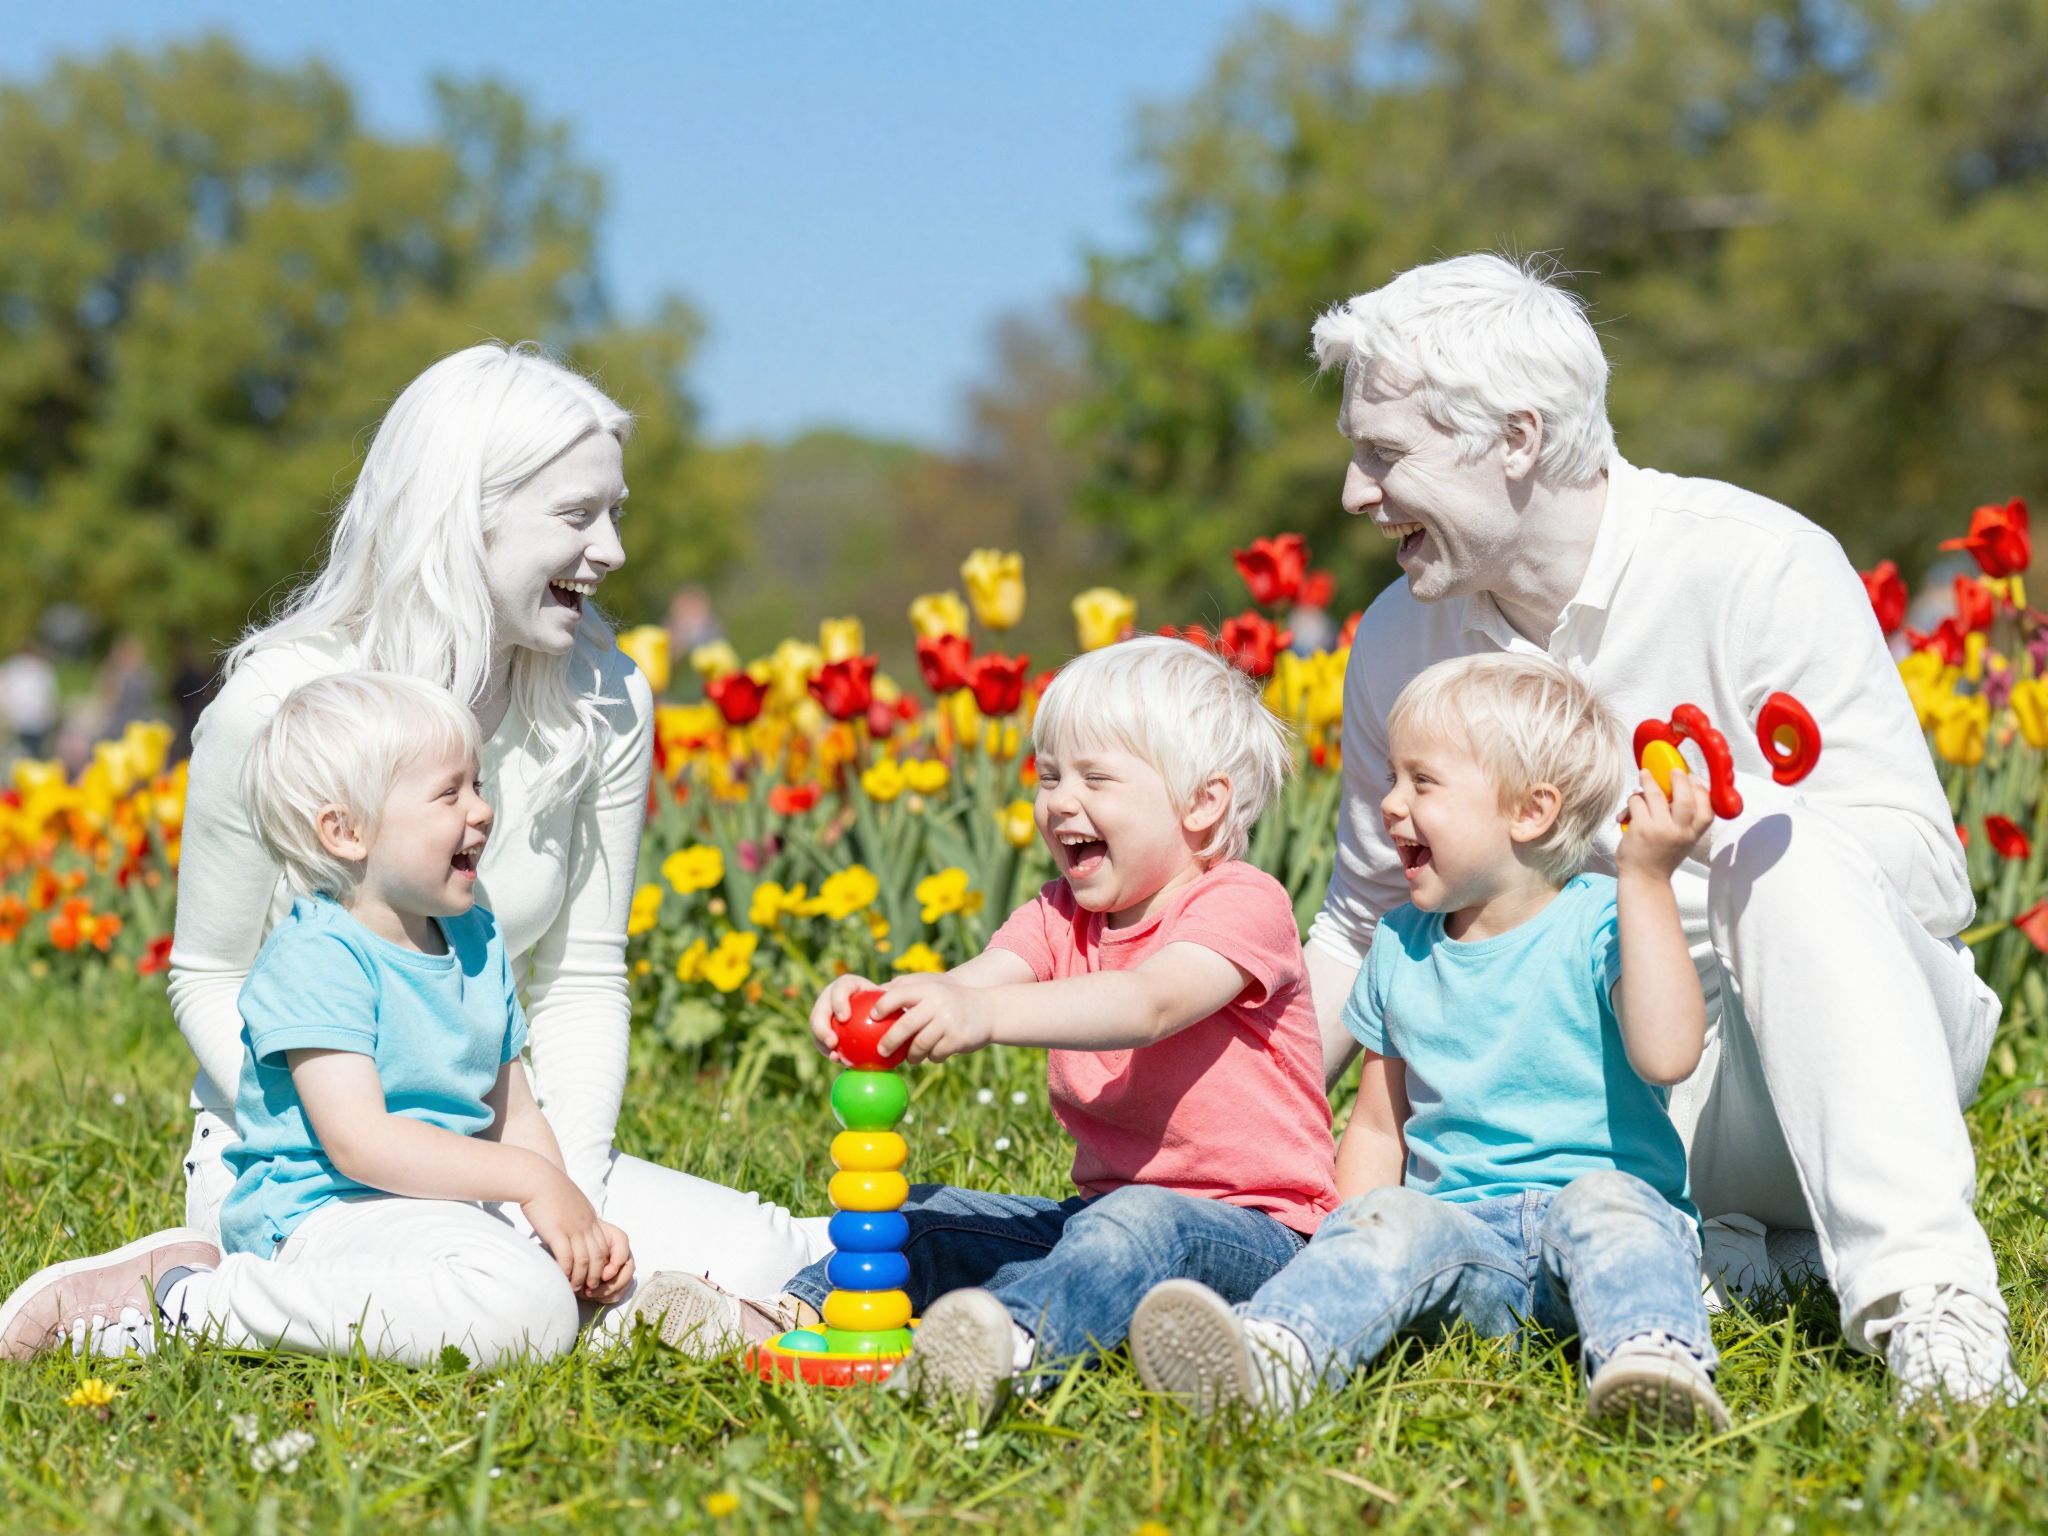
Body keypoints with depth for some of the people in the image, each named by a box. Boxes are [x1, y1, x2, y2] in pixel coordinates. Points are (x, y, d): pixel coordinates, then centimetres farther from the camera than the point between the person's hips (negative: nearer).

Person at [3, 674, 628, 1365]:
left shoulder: (478, 943, 15)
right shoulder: (314, 961, -12)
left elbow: (514, 1116, 19)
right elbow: (358, 1140, -22)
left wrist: (575, 1219, 1)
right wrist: (529, 1180, -21)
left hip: (448, 1206, 10)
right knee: (528, 1308, -32)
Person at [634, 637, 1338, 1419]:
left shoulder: (1241, 906, -13)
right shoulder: (1059, 916, 11)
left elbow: (1150, 1003, -33)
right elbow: (975, 980, -10)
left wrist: (984, 1013, -49)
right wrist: (874, 1007, -34)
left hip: (1253, 1232, -8)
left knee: (1143, 1222, -39)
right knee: (925, 1215, -1)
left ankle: (1018, 1342, -65)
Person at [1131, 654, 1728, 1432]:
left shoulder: (1598, 926, -4)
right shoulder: (1401, 946, 14)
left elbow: (1666, 1053, -23)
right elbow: (1379, 1126, 19)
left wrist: (1646, 883, -23)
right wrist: (1347, 1253, 3)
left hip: (1606, 1201, -3)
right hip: (1464, 1228, 3)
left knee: (1601, 1205, -35)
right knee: (1386, 1220, -27)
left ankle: (1654, 1354, -61)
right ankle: (1267, 1352, -54)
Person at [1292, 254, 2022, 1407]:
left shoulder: (1758, 566, -13)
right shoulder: (1399, 645, 2)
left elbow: (1929, 875, -15)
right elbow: (1364, 926, 13)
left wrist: (1735, 817, -33)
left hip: (1852, 1024, -3)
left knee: (1789, 847, -36)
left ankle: (1923, 1285, -39)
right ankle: (1728, 1251, -9)